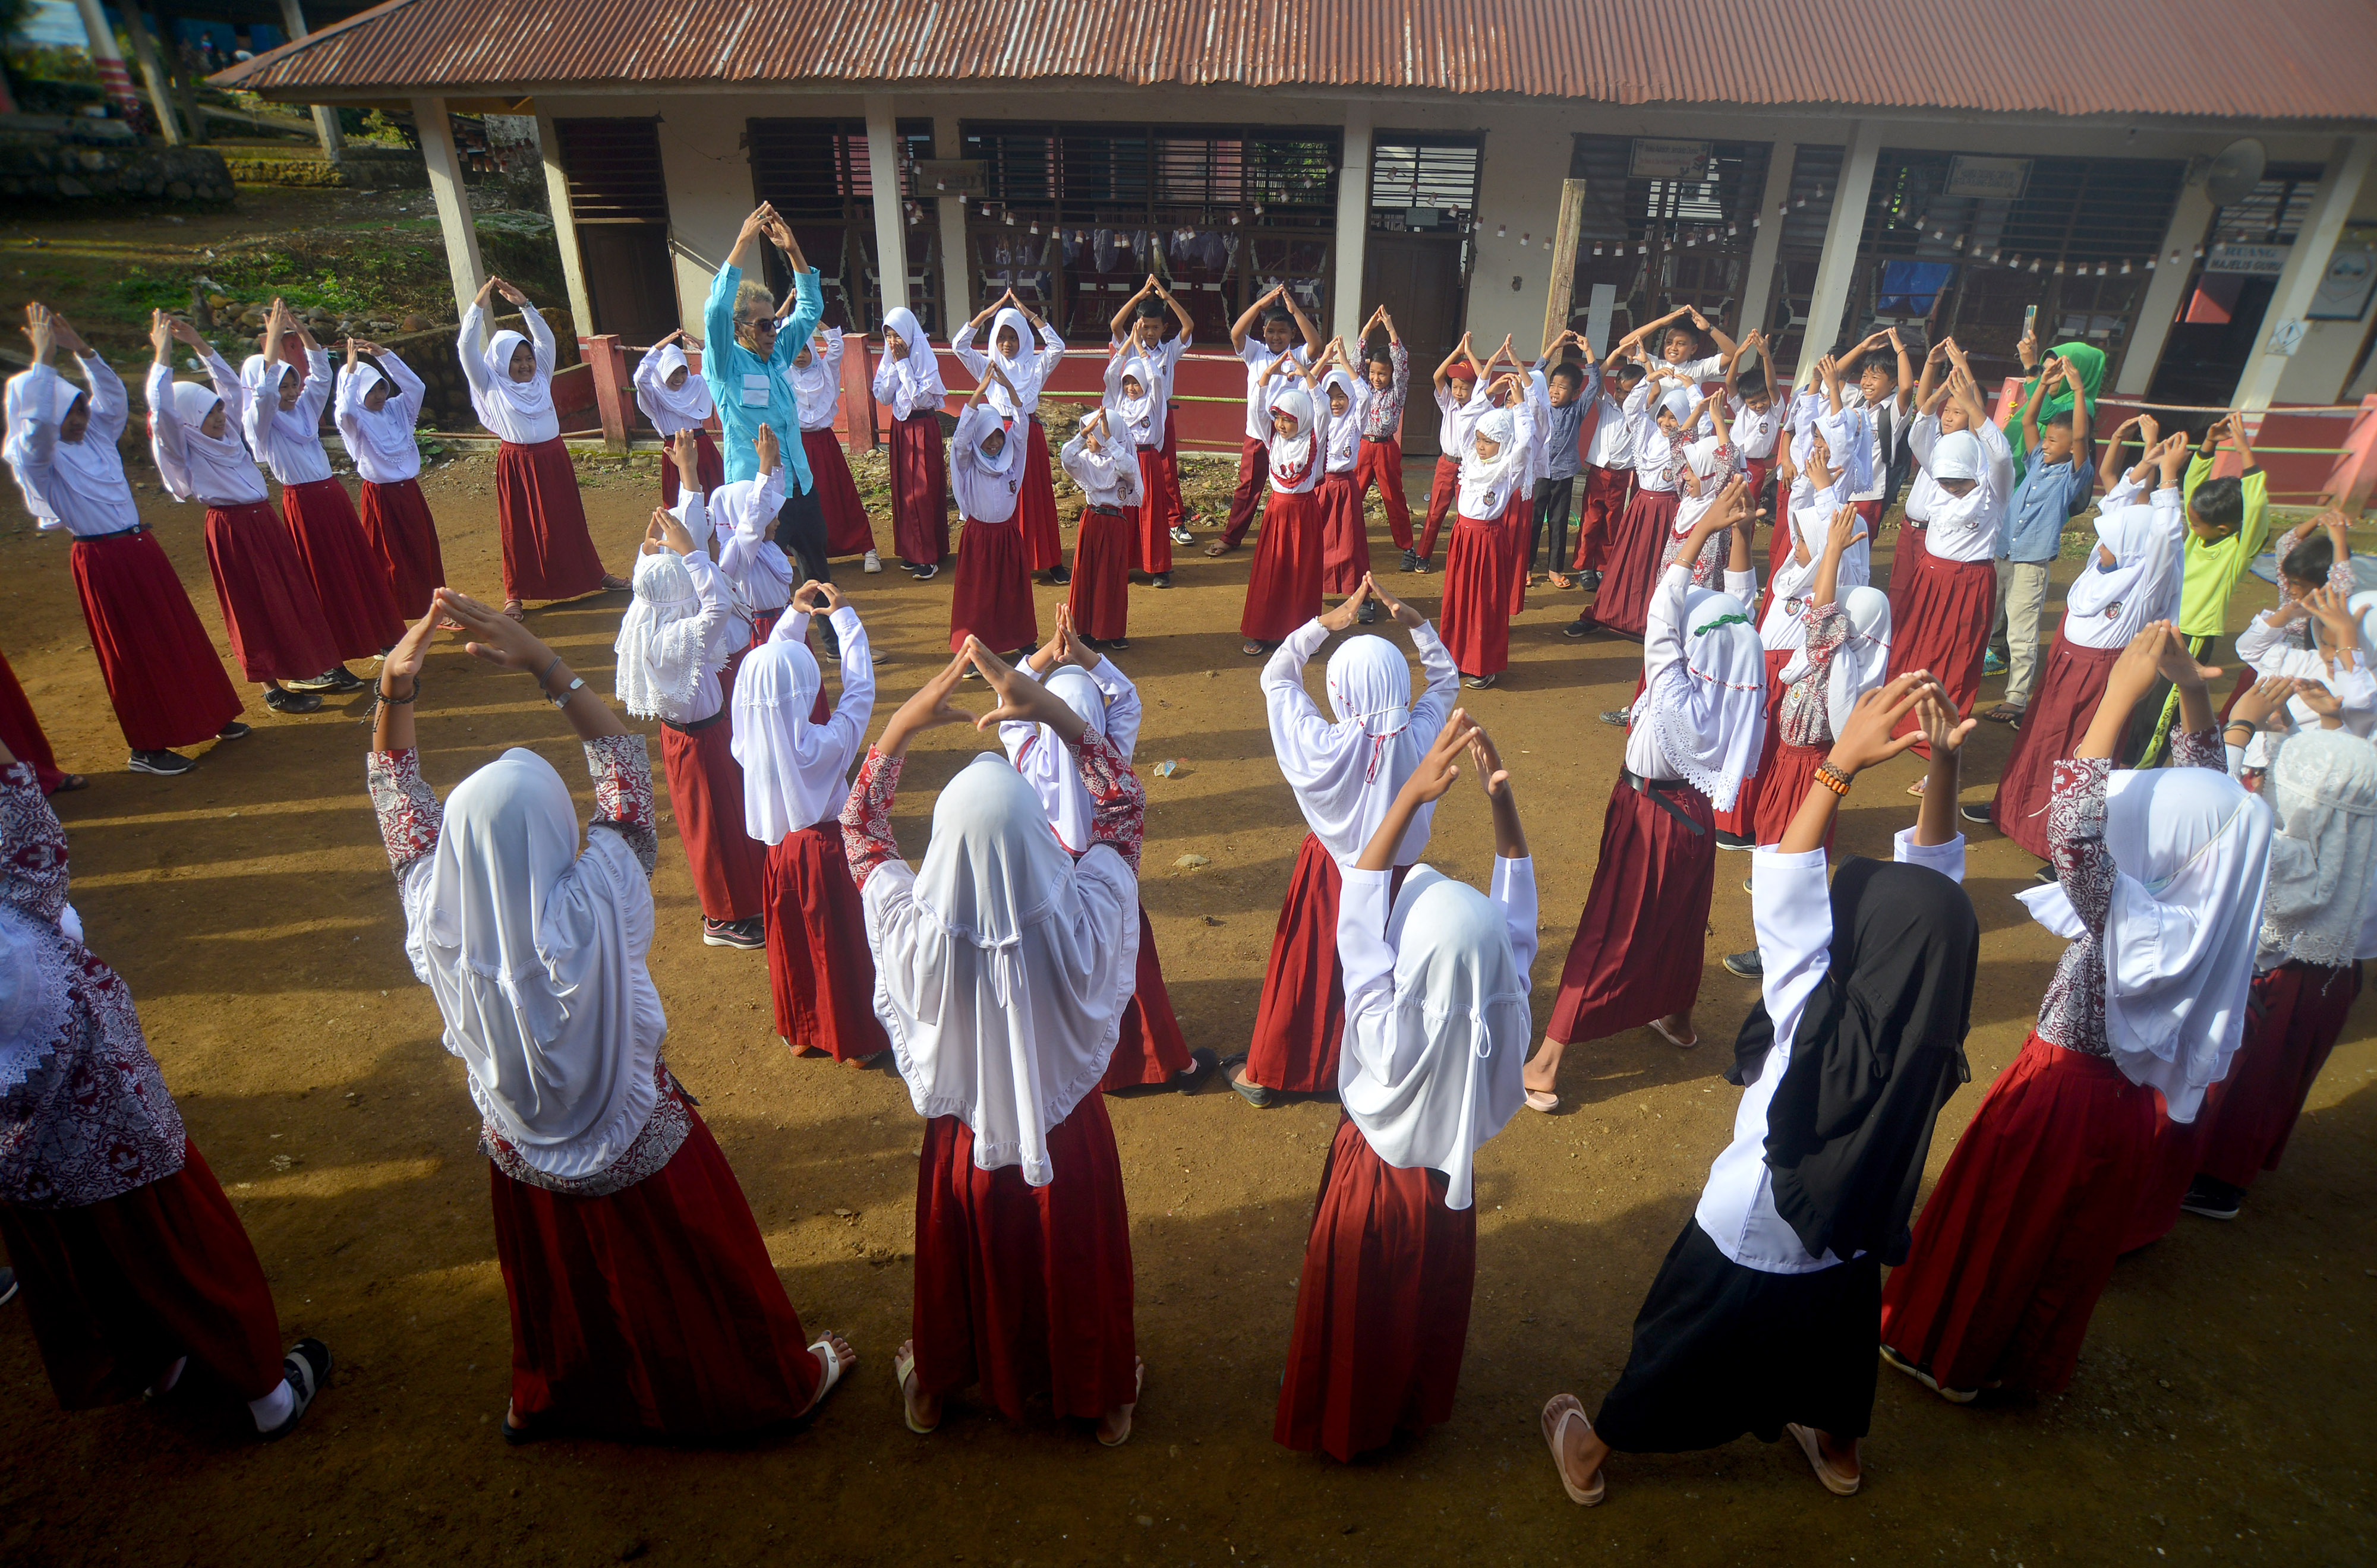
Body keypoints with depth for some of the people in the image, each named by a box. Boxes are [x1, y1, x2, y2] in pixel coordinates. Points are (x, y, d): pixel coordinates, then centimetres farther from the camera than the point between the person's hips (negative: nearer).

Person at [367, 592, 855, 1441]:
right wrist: (546, 664, -27)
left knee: (558, 1292, 33)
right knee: (694, 1288, 22)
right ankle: (775, 1382, 47)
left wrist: (394, 692, -18)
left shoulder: (440, 920, -27)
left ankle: (547, 1400, 60)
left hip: (524, 1157, 4)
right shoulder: (597, 905, -37)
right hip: (636, 1151, -3)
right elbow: (625, 762, -24)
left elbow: (398, 800, -9)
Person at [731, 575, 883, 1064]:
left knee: (791, 945, 22)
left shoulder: (752, 735, -16)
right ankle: (855, 1041, 28)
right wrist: (845, 617, -10)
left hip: (780, 849, 5)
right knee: (840, 945, 12)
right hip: (825, 848, -5)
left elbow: (769, 662, -1)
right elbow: (859, 688, -16)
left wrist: (795, 614, 2)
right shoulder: (826, 744, -29)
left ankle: (799, 1032, 39)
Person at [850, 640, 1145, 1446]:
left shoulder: (915, 932, -34)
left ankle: (933, 1385, 59)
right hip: (1067, 1133, 0)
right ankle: (1102, 1396, 55)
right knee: (1075, 1267, 28)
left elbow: (858, 828, -14)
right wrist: (1054, 710, -24)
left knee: (960, 1264, 30)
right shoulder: (1082, 922, -35)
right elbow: (1126, 804, -18)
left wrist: (901, 723, -18)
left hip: (964, 1137, 1)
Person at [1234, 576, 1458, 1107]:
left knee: (1306, 974, 16)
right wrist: (1414, 622, -14)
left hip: (1330, 875, -2)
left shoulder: (1321, 745, -30)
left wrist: (1323, 622, -21)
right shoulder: (1419, 739, -24)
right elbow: (1446, 679, -3)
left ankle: (1266, 1075, 34)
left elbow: (1275, 675, -15)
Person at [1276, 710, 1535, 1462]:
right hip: (1448, 1183, 4)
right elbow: (1515, 906, -21)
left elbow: (1358, 910, -39)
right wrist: (1502, 799, -32)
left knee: (1358, 1316, 25)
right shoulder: (1506, 1016, -30)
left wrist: (1411, 795, -46)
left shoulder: (1386, 1030, -41)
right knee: (1430, 1306, 31)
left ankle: (1346, 1422, 50)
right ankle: (1421, 1405, 57)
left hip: (1374, 1181, -3)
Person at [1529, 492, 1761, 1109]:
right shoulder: (1740, 688, -15)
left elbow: (1661, 616, -31)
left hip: (1648, 816, -6)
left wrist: (1702, 529, -28)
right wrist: (1740, 533, -12)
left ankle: (1548, 1063, 3)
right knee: (1682, 920, 25)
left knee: (1611, 932, -2)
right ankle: (1675, 1016, 48)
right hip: (1696, 811, 6)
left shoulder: (1678, 697, -31)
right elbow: (1741, 606, -6)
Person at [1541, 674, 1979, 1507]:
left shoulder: (1821, 1019, -38)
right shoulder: (1935, 1028, -24)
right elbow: (1932, 877, -20)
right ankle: (1838, 1451, 61)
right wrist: (1943, 766, -28)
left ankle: (1589, 1452, 42)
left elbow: (1785, 894, -40)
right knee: (1834, 1343, 33)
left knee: (1677, 1346, 19)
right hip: (1853, 1240, 4)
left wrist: (1841, 763, -43)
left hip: (1748, 1240, -4)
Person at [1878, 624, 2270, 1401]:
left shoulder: (2137, 921, -34)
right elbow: (2204, 789, -1)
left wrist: (2118, 696, -42)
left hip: (2062, 1097, -7)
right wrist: (2190, 687, -10)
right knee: (2067, 1241, 25)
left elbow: (2073, 831, -45)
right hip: (2124, 1098, 7)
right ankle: (2030, 1357, 46)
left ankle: (1946, 1354, 36)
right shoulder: (2201, 900, -13)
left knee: (1993, 1222, 15)